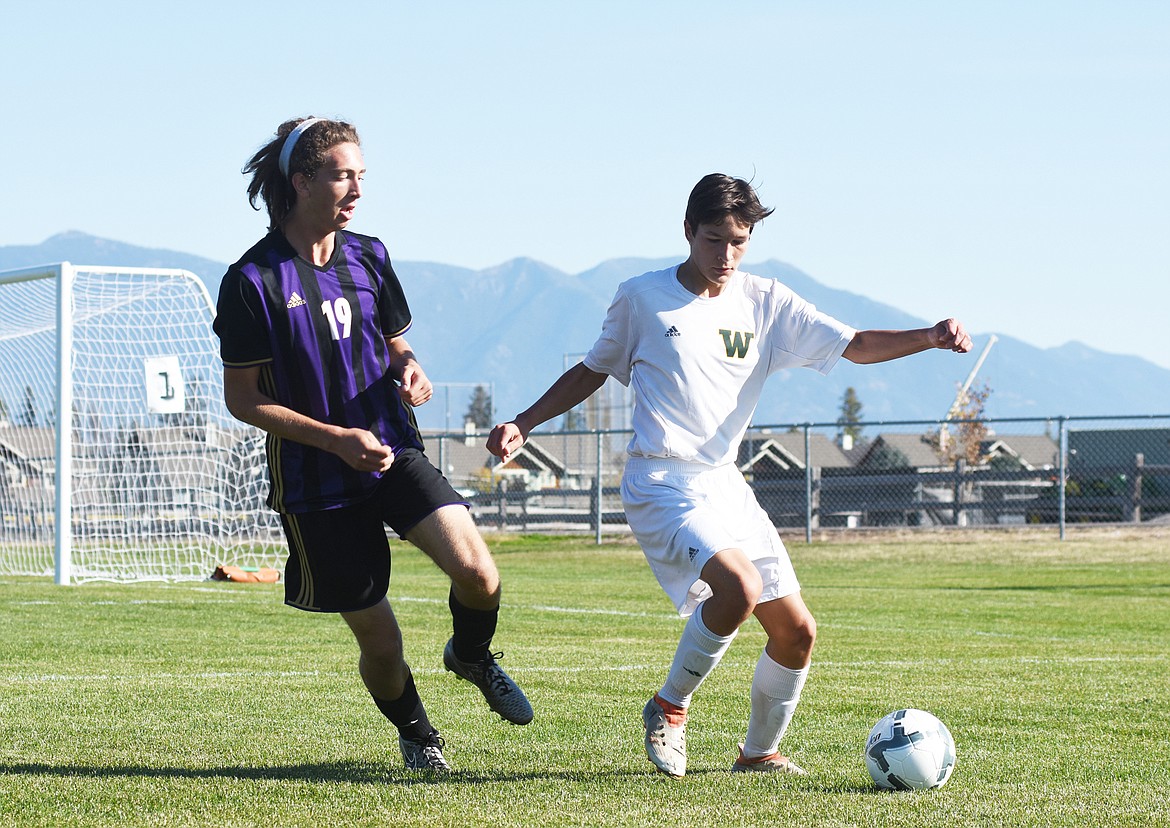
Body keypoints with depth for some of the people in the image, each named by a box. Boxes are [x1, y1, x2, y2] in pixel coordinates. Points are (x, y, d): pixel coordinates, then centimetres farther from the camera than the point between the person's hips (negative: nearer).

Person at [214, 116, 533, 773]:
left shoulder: (368, 256, 4)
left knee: (475, 569, -21)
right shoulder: (253, 281, -11)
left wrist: (409, 368, -6)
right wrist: (337, 438, -18)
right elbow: (242, 399, -8)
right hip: (315, 483, -3)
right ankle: (417, 735, 32)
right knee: (378, 638, 1)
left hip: (395, 453, 3)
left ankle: (472, 656, 13)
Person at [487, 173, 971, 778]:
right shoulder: (641, 299, -2)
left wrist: (928, 338, -16)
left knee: (796, 632, 3)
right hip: (662, 484, -5)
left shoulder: (766, 303, 5)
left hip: (726, 486, 5)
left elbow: (855, 345, 0)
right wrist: (523, 424, 4)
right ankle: (669, 707, -8)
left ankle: (758, 754, 24)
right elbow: (593, 370, 12)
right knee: (739, 587, -30)